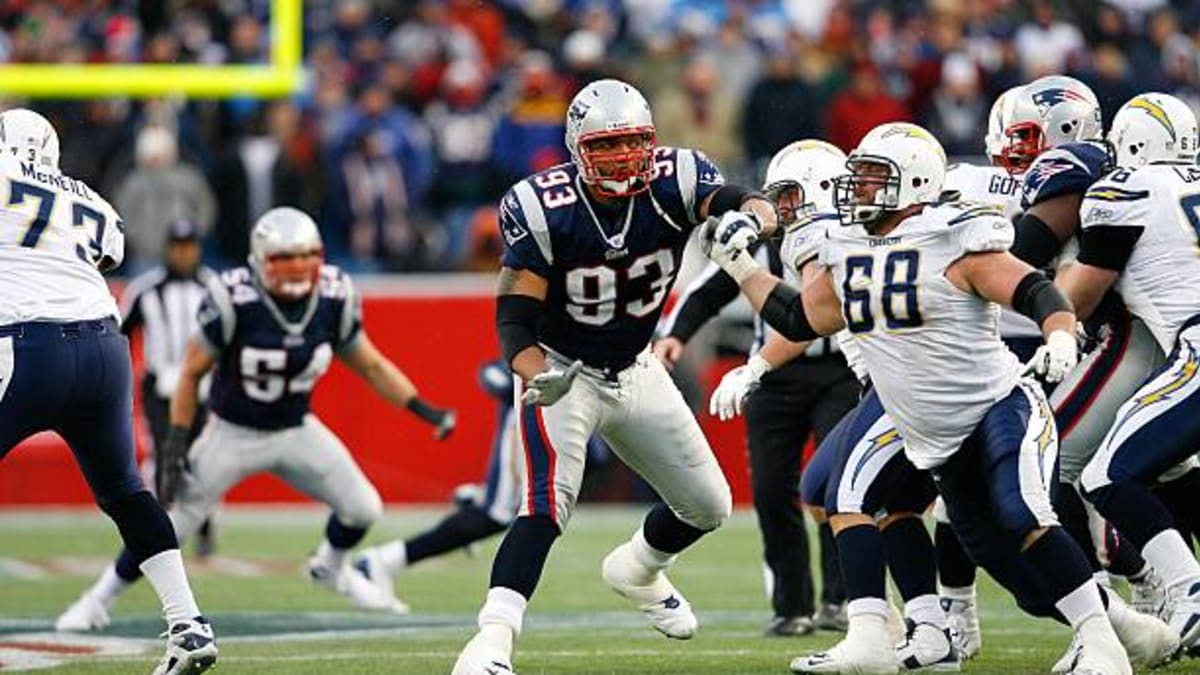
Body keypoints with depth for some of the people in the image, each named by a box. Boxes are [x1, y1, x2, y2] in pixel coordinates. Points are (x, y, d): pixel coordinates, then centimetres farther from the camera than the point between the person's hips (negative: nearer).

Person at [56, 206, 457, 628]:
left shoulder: (334, 300, -13)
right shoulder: (234, 300, -25)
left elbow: (371, 366, 1)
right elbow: (192, 372, -13)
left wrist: (424, 410, -8)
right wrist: (176, 442, -15)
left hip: (297, 431, 4)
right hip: (233, 435, -4)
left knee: (363, 509, 1)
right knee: (170, 526, -6)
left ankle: (330, 569, 35)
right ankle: (100, 598, 16)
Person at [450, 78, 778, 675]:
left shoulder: (673, 183, -17)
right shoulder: (542, 210, -24)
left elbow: (756, 206, -33)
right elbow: (514, 317, -22)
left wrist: (745, 218, -58)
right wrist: (538, 377, -42)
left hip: (636, 373, 5)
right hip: (561, 372, -5)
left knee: (707, 507, 14)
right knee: (549, 502, -27)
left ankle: (636, 572, 45)